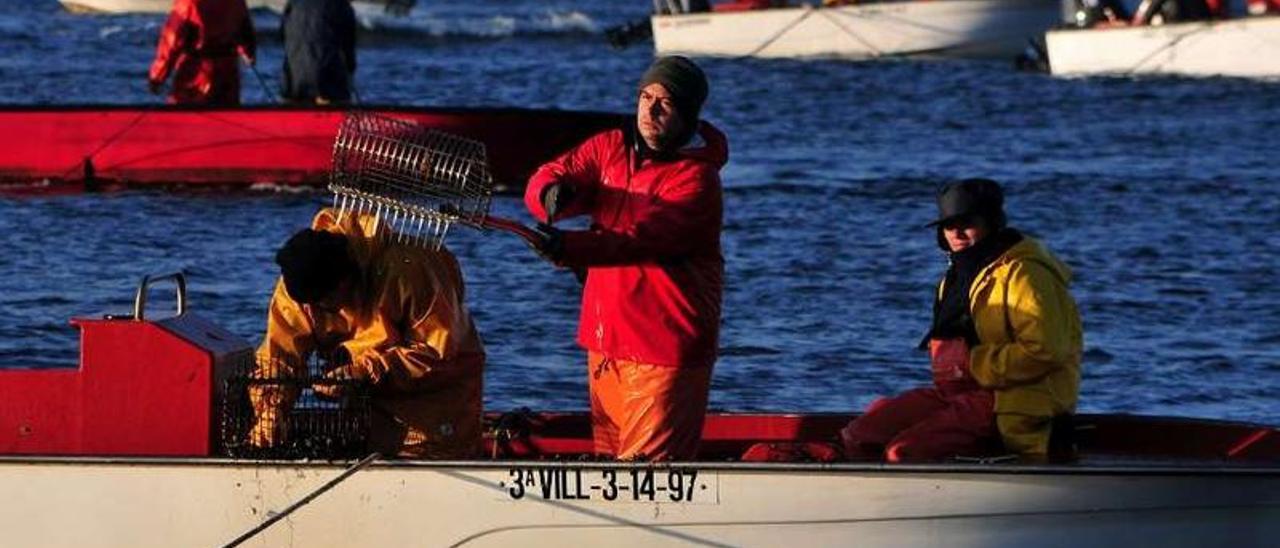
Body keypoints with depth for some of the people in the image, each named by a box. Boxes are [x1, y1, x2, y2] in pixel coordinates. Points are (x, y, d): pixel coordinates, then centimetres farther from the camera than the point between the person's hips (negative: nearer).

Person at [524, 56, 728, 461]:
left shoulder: (696, 178, -13)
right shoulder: (611, 147, 9)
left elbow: (641, 239, -26)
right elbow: (546, 179, 0)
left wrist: (568, 248, -41)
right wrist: (553, 193, -26)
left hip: (664, 350, -7)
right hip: (606, 340, 7)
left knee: (648, 463, -11)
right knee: (609, 461, 12)